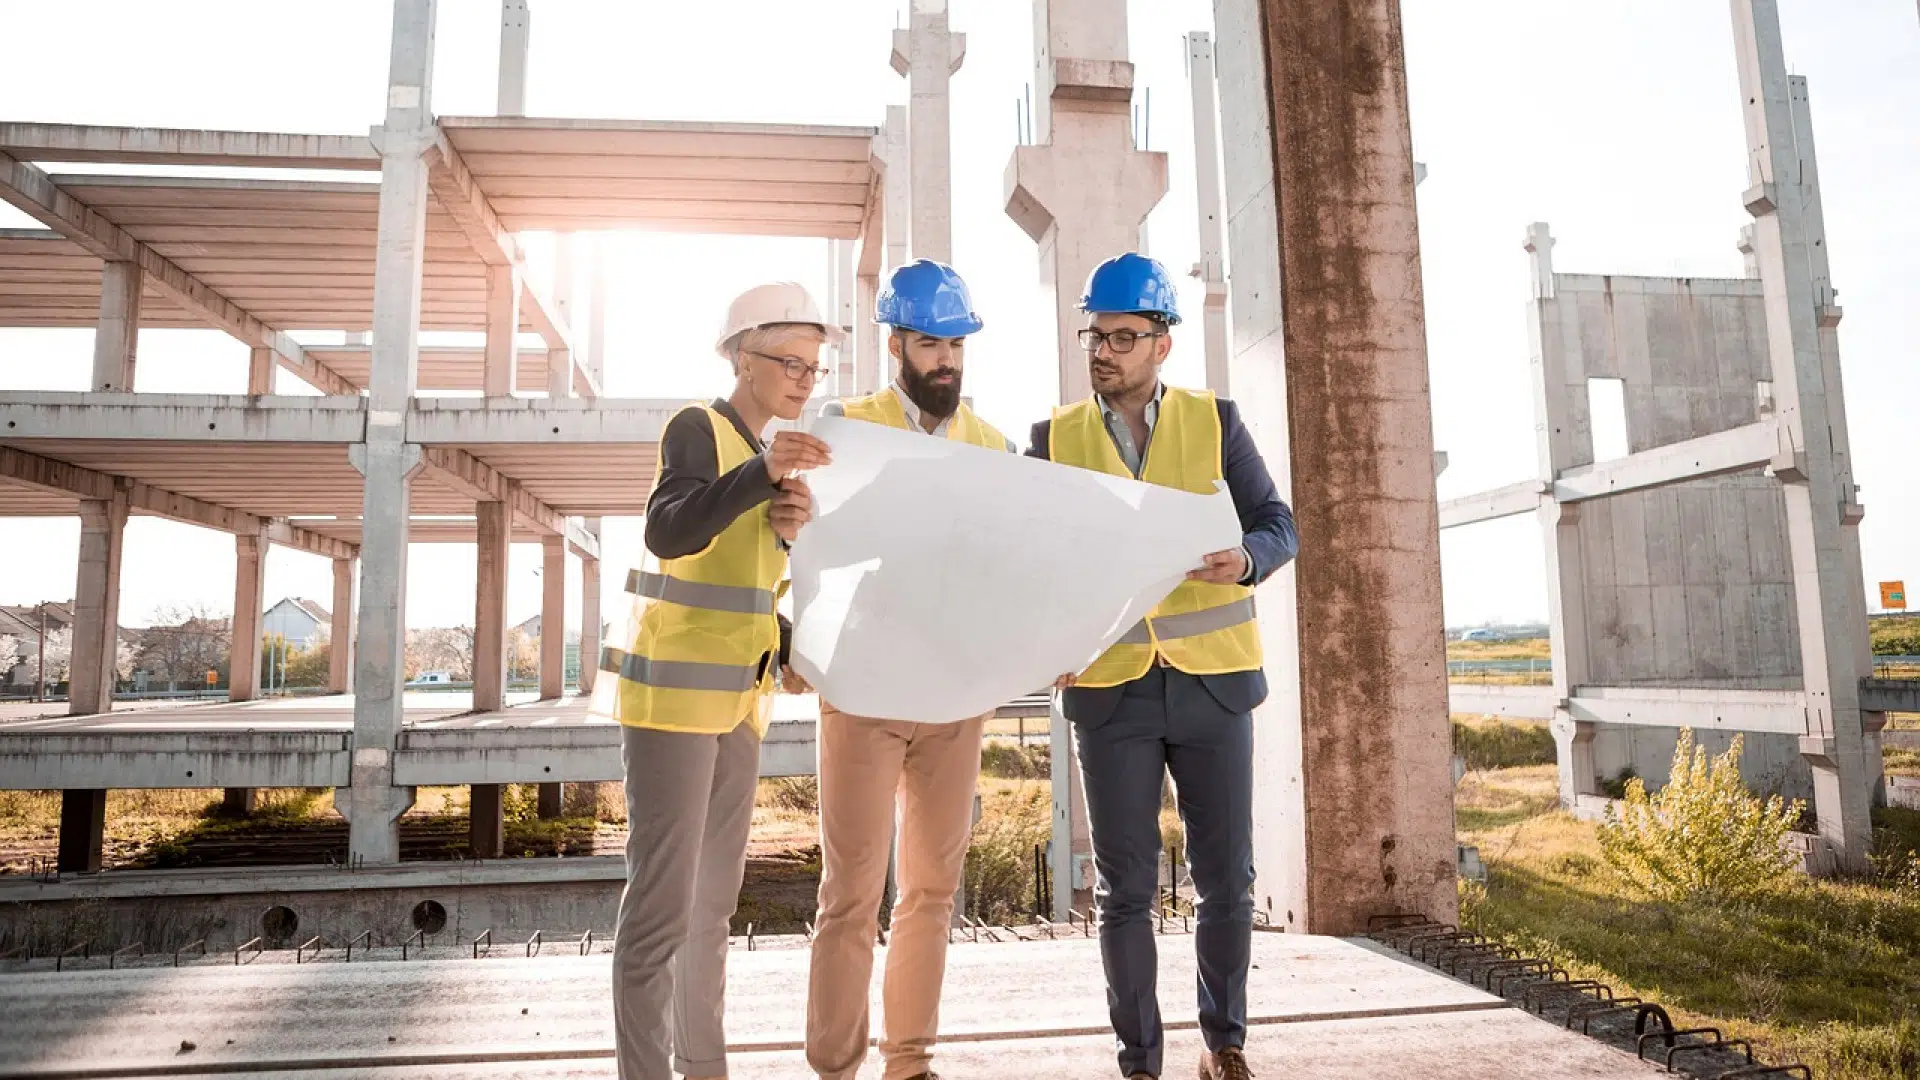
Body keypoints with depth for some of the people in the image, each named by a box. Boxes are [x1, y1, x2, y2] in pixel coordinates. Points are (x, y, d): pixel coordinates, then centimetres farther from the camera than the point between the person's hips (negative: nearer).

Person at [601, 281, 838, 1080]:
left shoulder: (767, 449, 14)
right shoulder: (698, 428, -9)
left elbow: (770, 571, 10)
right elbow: (668, 533, -27)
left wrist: (793, 524, -11)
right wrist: (761, 473, -40)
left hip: (737, 696, 8)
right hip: (672, 692, -8)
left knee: (715, 896, 13)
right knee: (662, 901, -8)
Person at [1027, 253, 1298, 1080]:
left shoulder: (1216, 421, 4)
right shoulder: (1055, 437, 5)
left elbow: (1279, 525, 3)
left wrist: (1245, 559, -20)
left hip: (1213, 680, 0)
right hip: (1110, 689, 0)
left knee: (1227, 878, 8)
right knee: (1125, 888, 5)